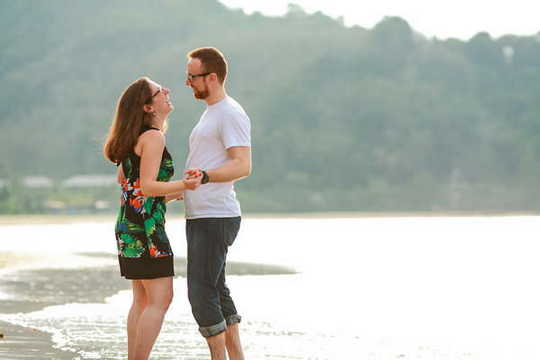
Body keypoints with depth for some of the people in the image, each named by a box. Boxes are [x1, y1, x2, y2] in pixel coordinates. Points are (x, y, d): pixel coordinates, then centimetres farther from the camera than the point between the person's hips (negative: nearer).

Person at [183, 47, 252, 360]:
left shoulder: (231, 114, -12)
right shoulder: (211, 114, 21)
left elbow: (243, 166, -22)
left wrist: (204, 176, -36)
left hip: (216, 219, -11)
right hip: (200, 217, 11)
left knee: (201, 293, -12)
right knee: (217, 291, 12)